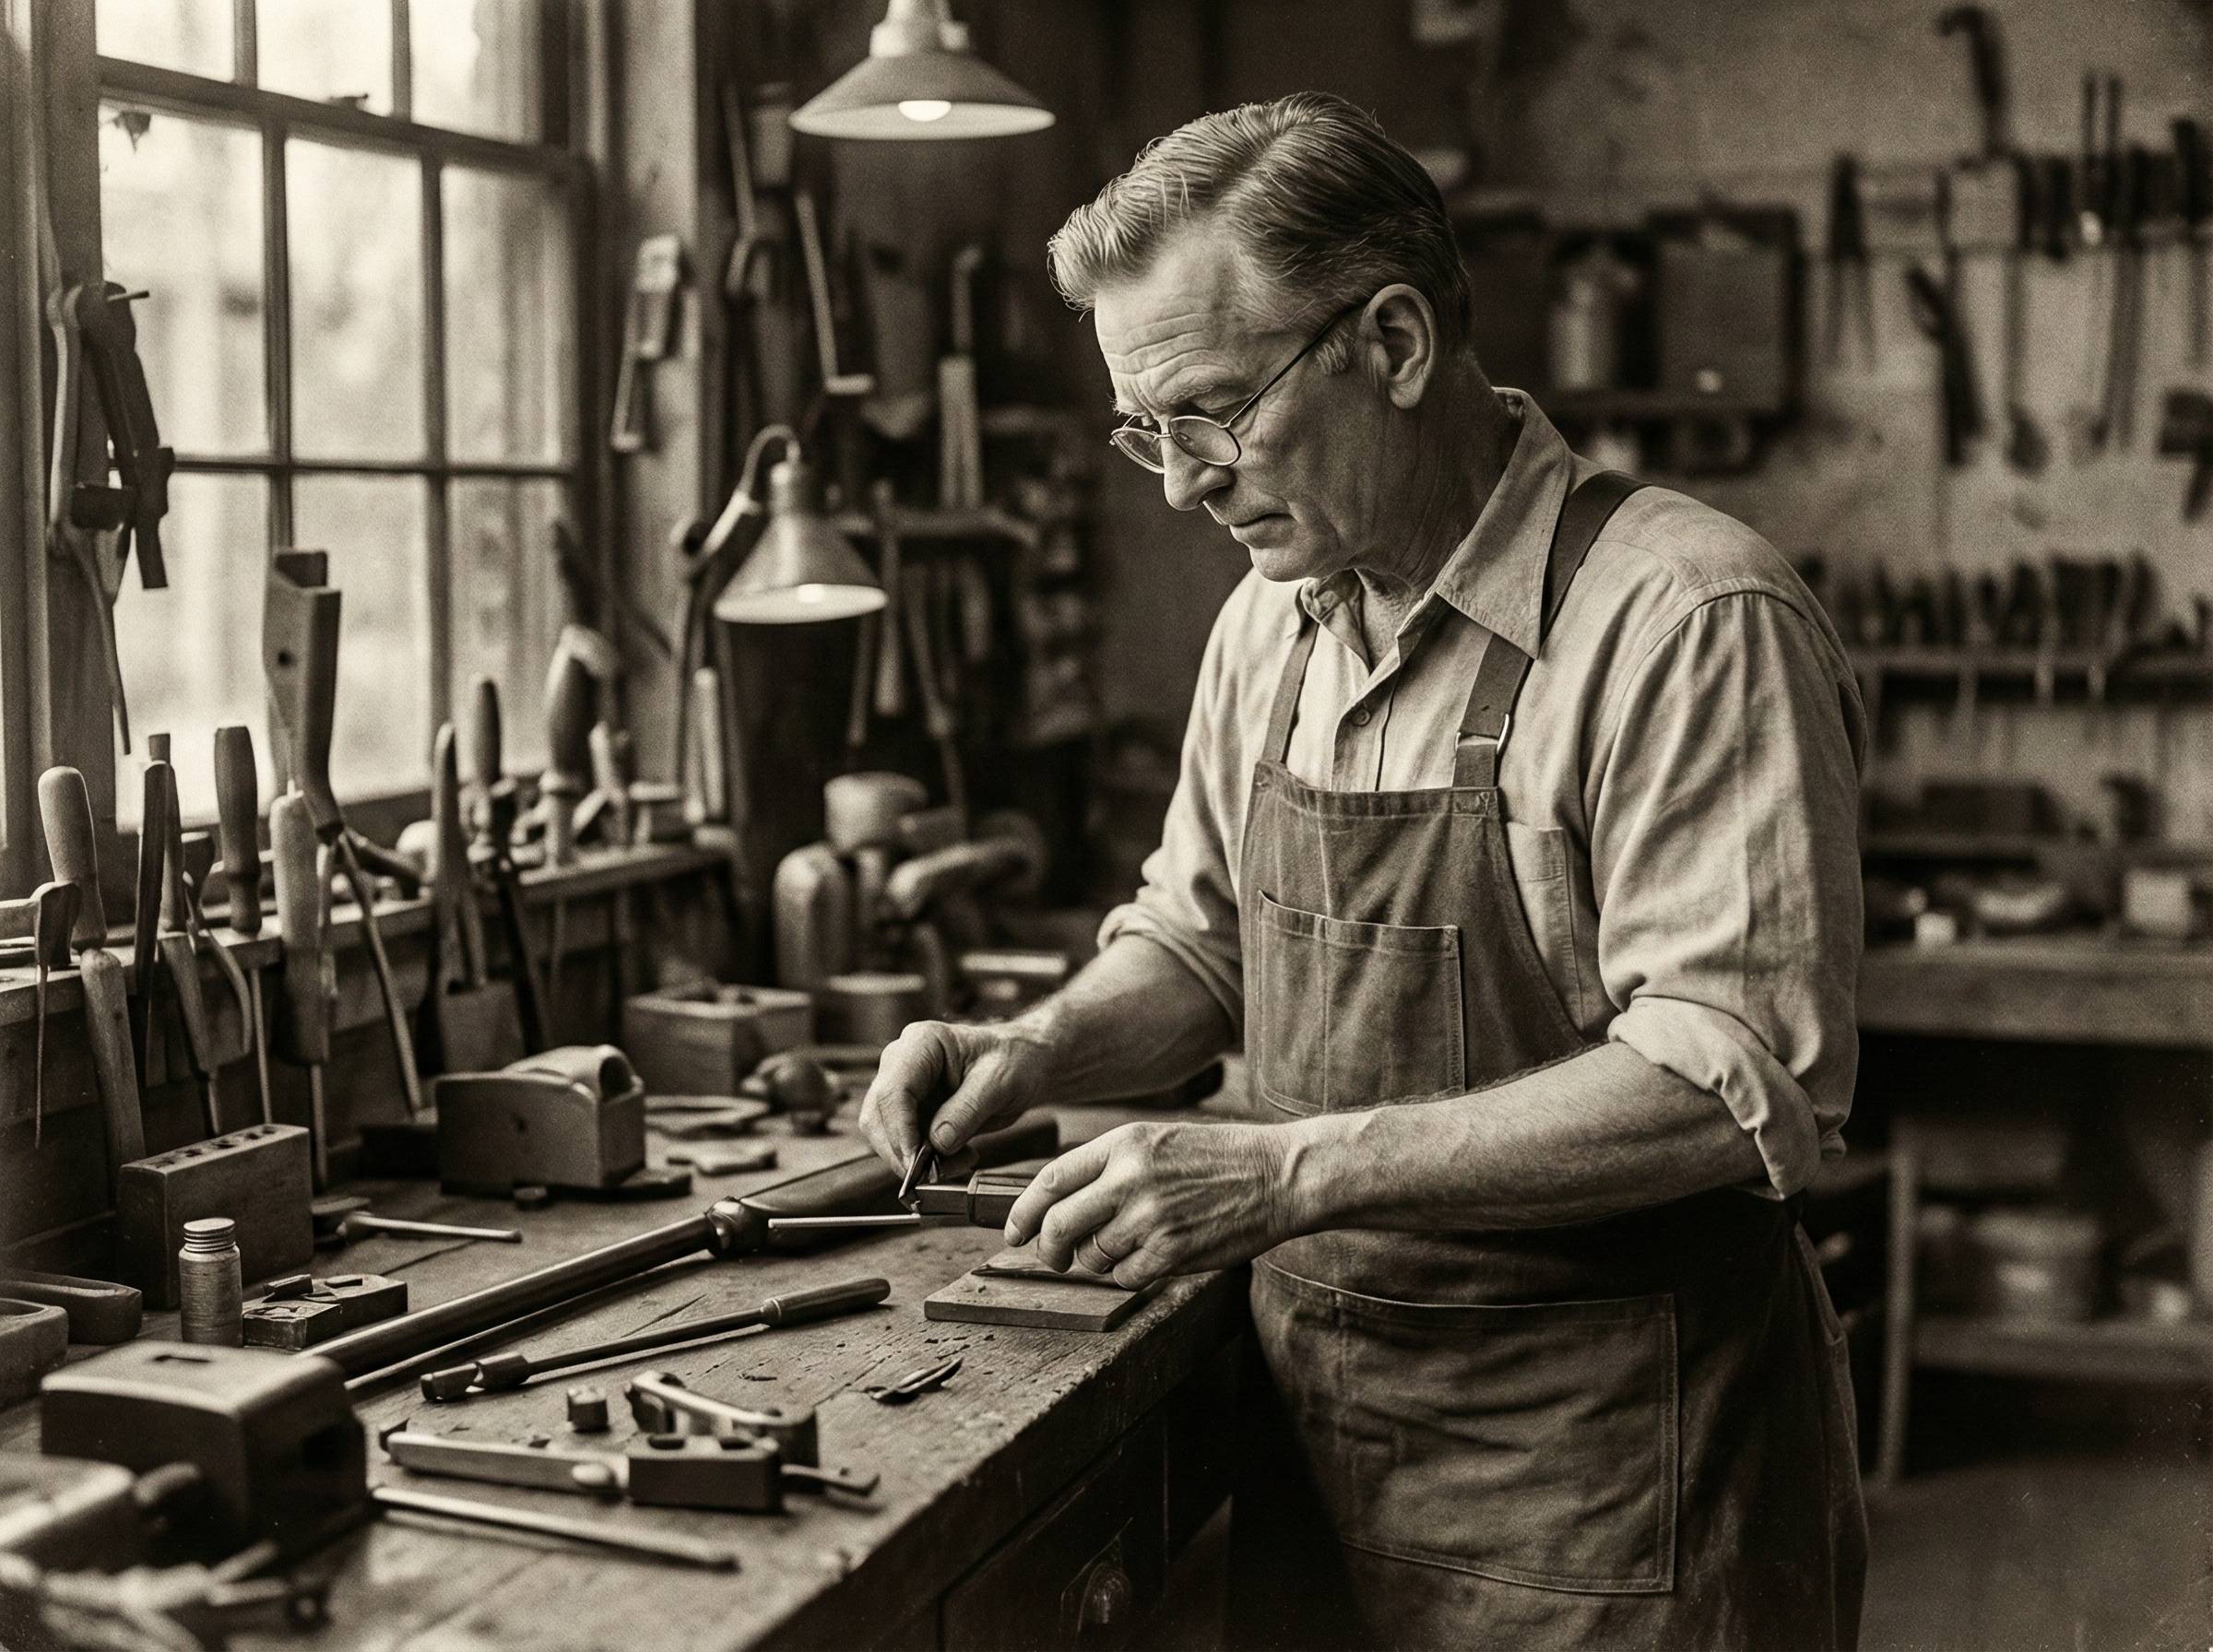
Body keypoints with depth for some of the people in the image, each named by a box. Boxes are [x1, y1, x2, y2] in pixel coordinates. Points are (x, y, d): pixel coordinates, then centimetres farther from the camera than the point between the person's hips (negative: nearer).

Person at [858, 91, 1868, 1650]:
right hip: (1316, 1405, 7)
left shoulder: (1689, 617, -19)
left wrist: (1288, 1171, -28)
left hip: (1600, 1461, -6)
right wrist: (1040, 1050, -3)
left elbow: (1735, 1080, -26)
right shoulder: (1270, 623, 6)